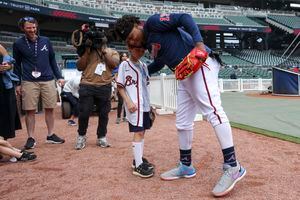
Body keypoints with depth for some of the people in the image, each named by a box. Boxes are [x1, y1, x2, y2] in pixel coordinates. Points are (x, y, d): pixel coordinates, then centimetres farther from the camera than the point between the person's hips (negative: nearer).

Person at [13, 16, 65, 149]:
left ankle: (50, 135, 17)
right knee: (30, 110, -1)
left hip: (48, 81, 2)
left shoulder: (45, 41, 8)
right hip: (29, 82, -2)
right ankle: (31, 138, 10)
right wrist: (17, 83, 3)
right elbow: (17, 65, 8)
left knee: (50, 109, 5)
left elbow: (52, 60, 13)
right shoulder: (18, 44, 4)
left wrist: (59, 77, 8)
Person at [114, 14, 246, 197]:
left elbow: (184, 18, -12)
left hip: (200, 63, -10)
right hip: (185, 75, 10)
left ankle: (232, 166, -19)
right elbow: (159, 64, 35)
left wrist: (198, 42, -25)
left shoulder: (152, 22, -3)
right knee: (183, 122, 11)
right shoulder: (149, 44, 21)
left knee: (212, 111, -22)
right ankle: (186, 166, 21)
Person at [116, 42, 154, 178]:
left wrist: (148, 104, 14)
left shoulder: (143, 66, 15)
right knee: (138, 132, -9)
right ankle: (138, 166, -4)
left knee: (142, 131, 11)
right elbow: (120, 86, -7)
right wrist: (128, 102, -18)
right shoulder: (124, 65, -4)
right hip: (134, 105, -7)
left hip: (145, 105, 7)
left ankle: (138, 159, 23)